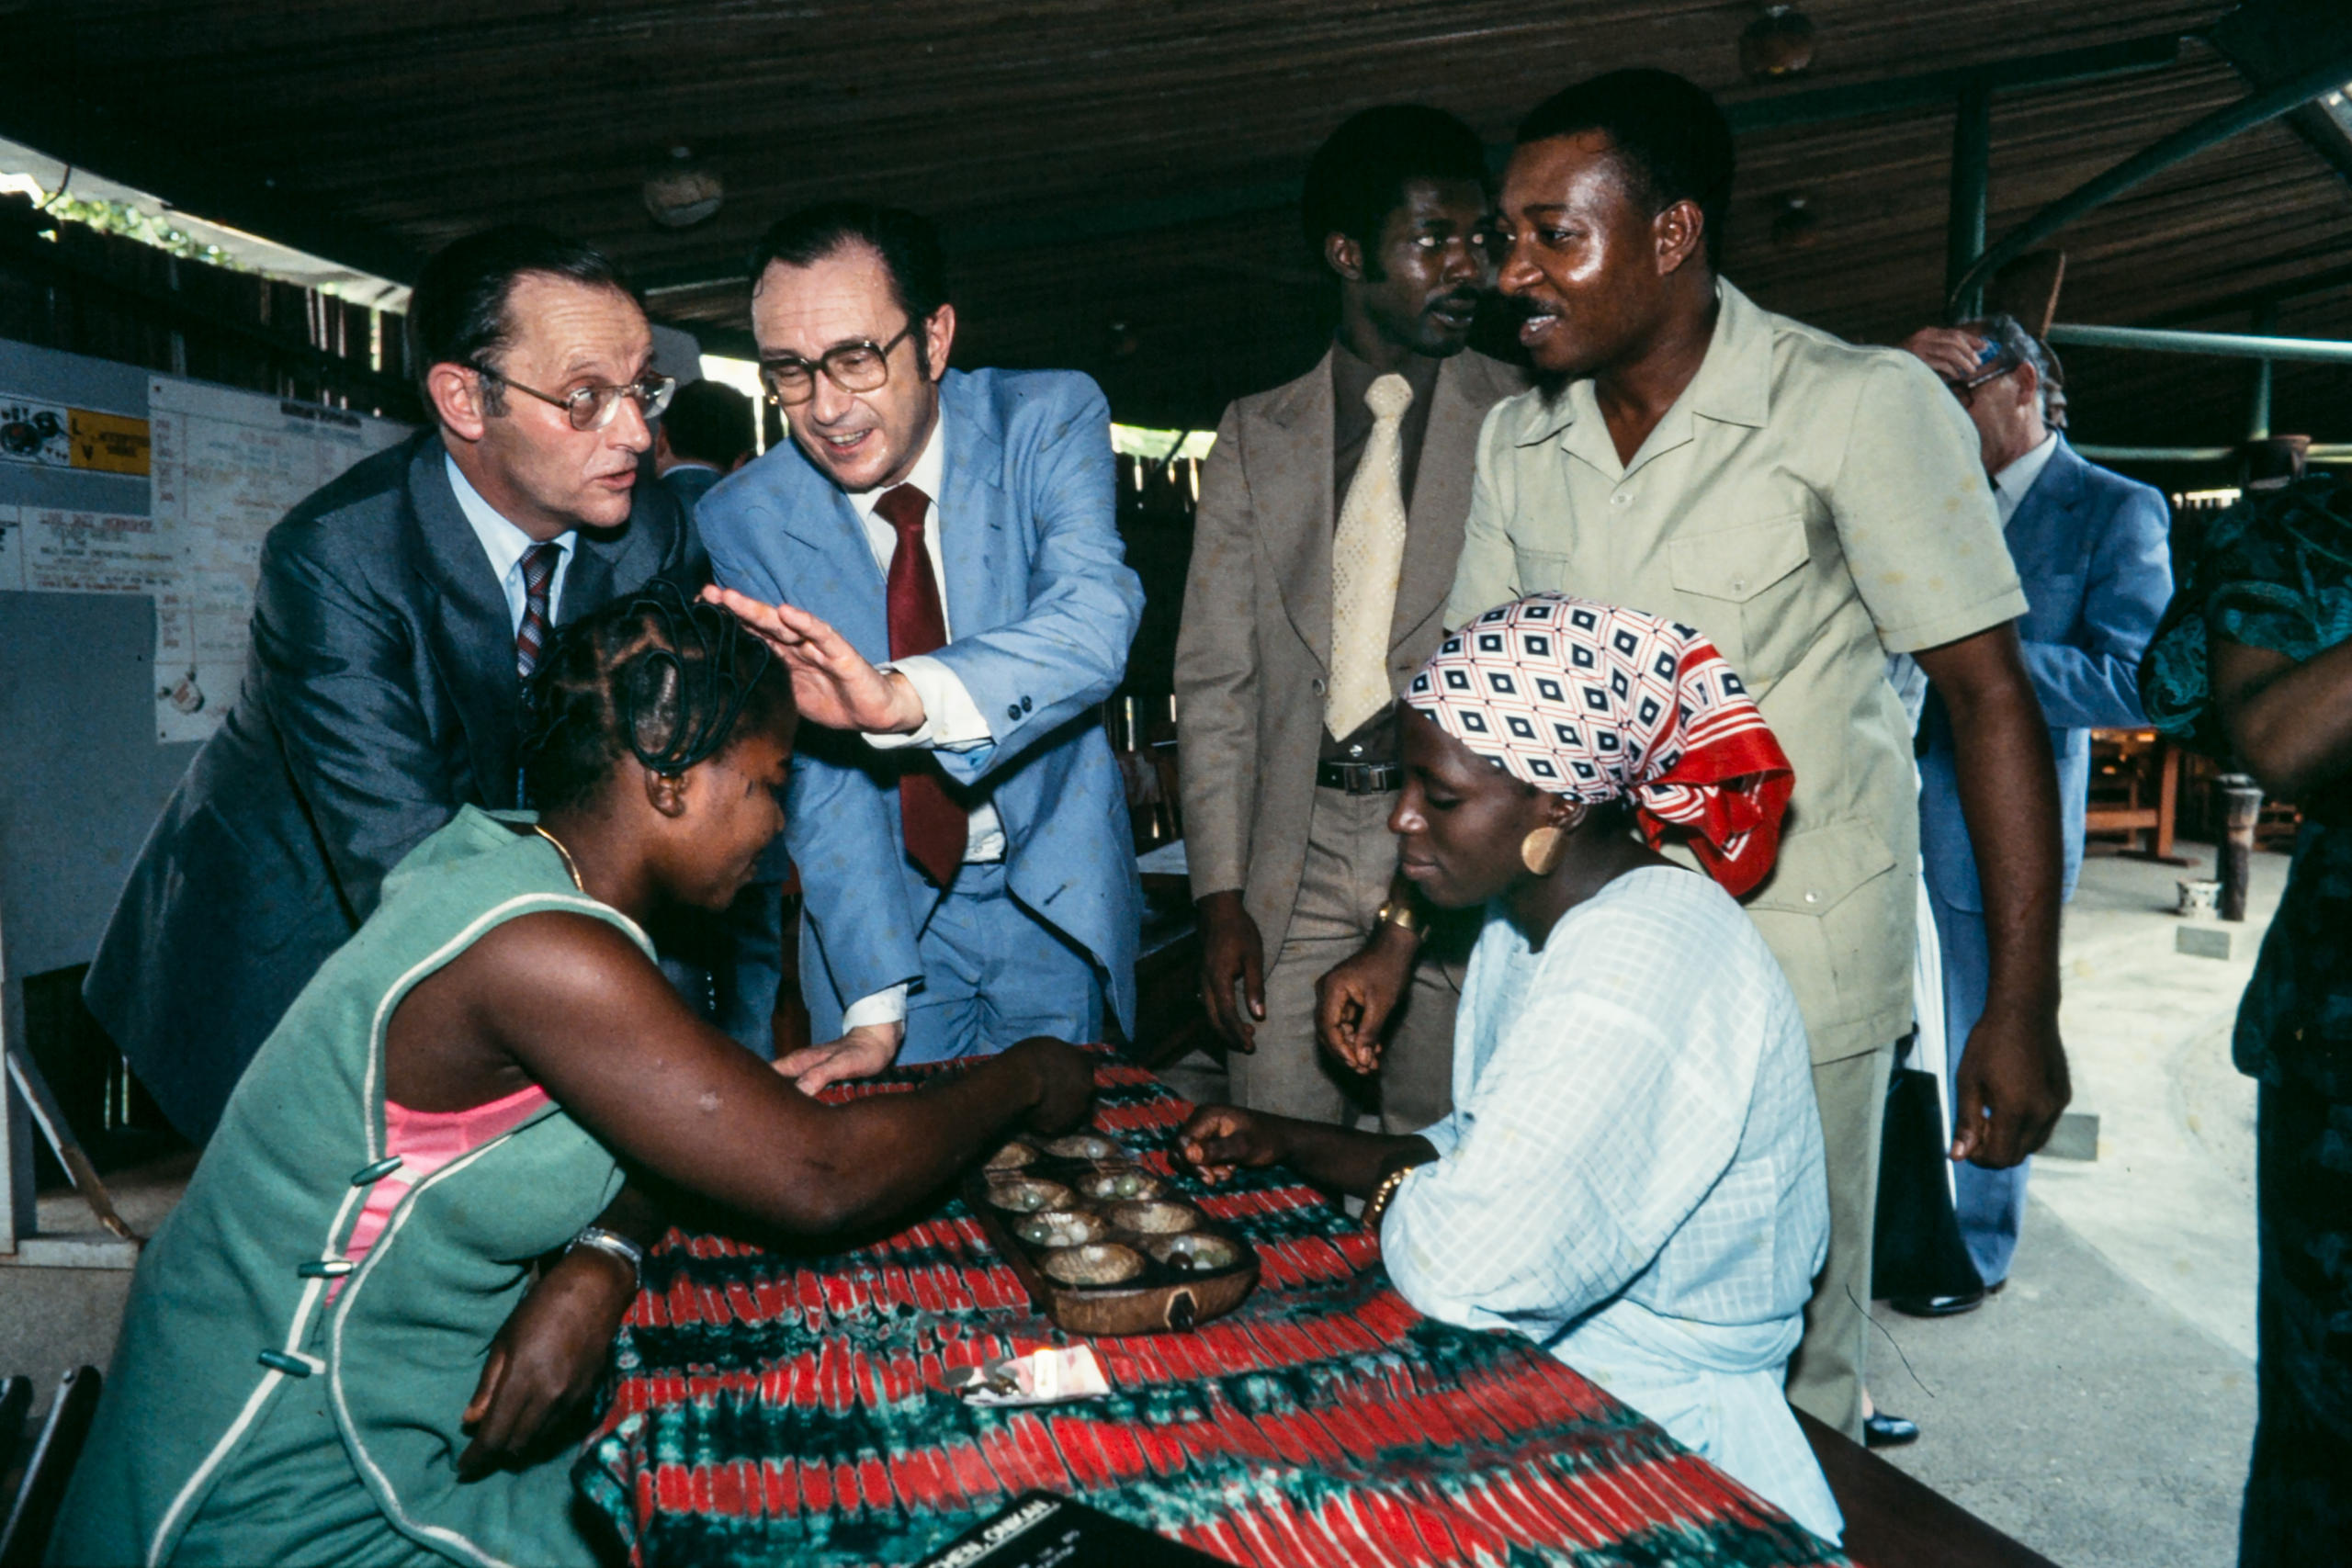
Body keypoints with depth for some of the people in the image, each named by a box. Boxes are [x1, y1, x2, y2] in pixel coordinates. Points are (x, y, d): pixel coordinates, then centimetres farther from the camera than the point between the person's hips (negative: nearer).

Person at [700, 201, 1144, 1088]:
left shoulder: (1049, 422, -14)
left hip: (1055, 892, 0)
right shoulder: (744, 521, -12)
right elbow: (816, 768, -15)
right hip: (883, 903, 0)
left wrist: (903, 696, -49)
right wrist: (874, 1006, -24)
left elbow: (1094, 620, -31)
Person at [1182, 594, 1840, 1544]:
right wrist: (1282, 1142, 4)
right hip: (1548, 1361, 8)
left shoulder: (1645, 967, -29)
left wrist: (1386, 1190, -13)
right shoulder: (1529, 915, 3)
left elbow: (1463, 1265, -35)